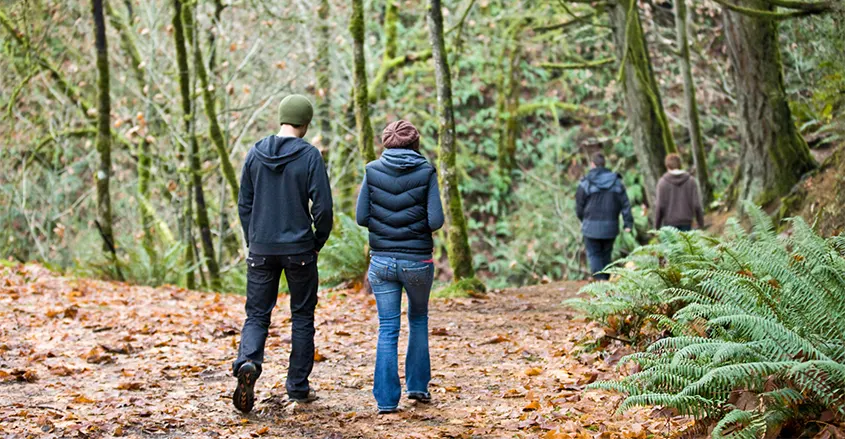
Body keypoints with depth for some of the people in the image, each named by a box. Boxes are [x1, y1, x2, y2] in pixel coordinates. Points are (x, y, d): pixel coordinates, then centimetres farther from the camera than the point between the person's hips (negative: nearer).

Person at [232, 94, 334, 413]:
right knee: (302, 317, 10)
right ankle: (298, 387, 14)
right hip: (299, 251, -2)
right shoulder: (309, 156, -8)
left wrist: (252, 242, 15)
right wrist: (318, 242, 5)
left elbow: (244, 204, 6)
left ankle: (247, 362, -20)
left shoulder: (255, 153, 2)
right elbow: (323, 207, -11)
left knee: (257, 314, 8)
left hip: (261, 250, 3)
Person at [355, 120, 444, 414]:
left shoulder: (373, 171, -1)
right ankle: (417, 386, 25)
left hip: (382, 260, 1)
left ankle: (386, 399, 1)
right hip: (418, 260, -1)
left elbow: (361, 218, -2)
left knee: (387, 329, 5)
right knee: (418, 319, 22)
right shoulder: (426, 172, -6)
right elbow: (436, 221, -11)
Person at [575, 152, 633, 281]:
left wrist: (582, 219, 19)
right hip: (611, 226, 3)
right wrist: (629, 222, 1)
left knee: (594, 255, 2)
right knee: (606, 254, 15)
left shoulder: (586, 183, -8)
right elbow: (625, 204, -1)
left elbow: (579, 205, 0)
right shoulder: (616, 182, 2)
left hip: (592, 226, -3)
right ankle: (606, 280, 18)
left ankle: (599, 280, -12)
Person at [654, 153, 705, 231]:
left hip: (669, 222, -1)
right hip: (686, 221, 2)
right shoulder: (691, 181, -1)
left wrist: (656, 225, 1)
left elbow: (660, 206, -8)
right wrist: (701, 222, 7)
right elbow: (697, 204, -3)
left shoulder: (663, 182, -6)